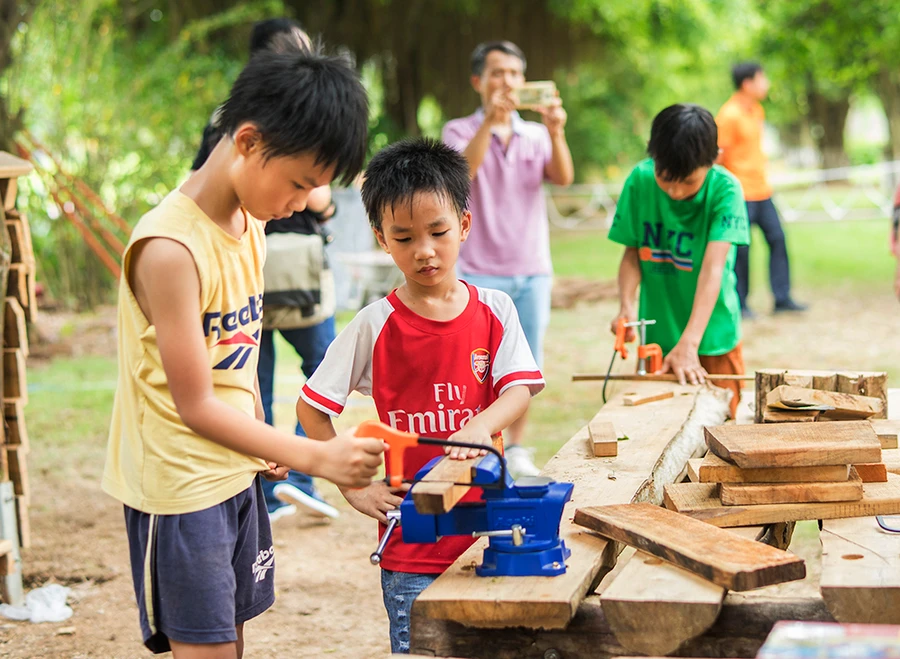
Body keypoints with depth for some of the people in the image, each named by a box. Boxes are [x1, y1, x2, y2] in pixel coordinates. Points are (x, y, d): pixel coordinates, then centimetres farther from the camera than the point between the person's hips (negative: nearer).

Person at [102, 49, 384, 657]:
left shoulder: (249, 224, 2)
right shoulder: (171, 248, -25)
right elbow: (195, 405, -23)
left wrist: (262, 438, 12)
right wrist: (315, 457, -24)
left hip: (236, 469, 8)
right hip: (178, 484, -8)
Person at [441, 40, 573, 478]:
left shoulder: (536, 135, 10)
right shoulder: (460, 131, 3)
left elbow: (563, 178, -6)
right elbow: (462, 171, -18)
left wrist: (555, 133, -24)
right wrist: (490, 121, -29)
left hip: (532, 272, 3)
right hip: (480, 273, -3)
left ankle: (516, 450, 19)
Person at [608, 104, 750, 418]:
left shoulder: (724, 189, -17)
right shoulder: (640, 181, -8)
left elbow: (713, 268, -25)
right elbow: (632, 253, 0)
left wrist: (689, 344, -33)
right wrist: (627, 305, -20)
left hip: (712, 339, -2)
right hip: (657, 337, 2)